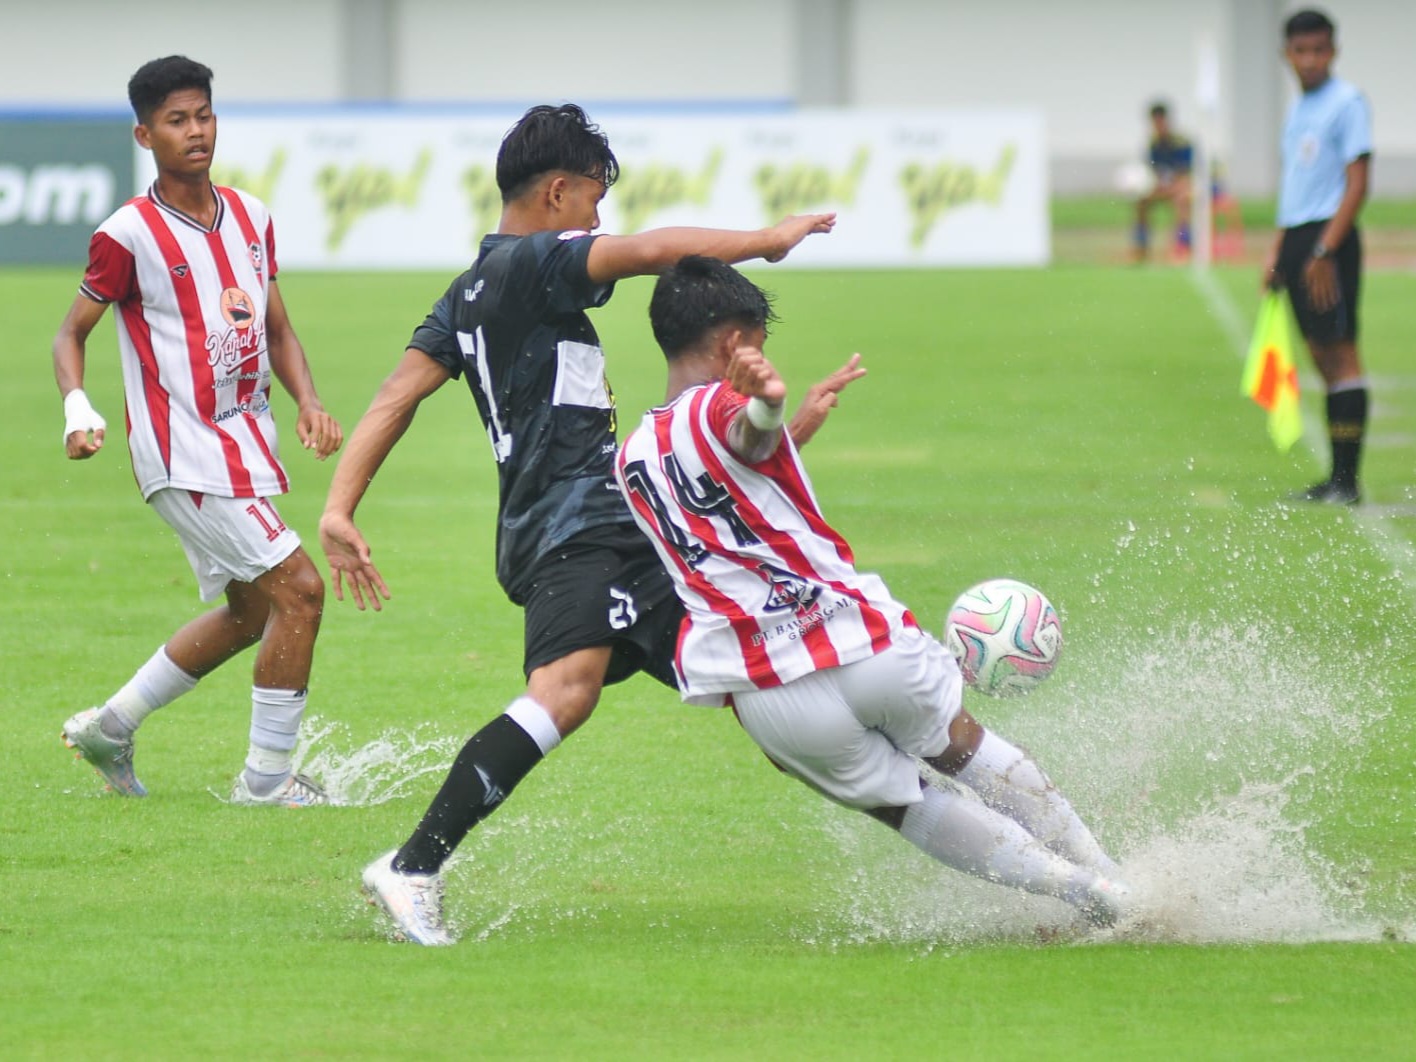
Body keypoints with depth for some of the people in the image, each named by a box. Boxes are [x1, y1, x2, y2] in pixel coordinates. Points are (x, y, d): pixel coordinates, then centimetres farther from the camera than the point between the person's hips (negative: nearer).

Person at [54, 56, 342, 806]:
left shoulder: (250, 218, 8)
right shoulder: (129, 236, -11)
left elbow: (277, 330, 17)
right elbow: (71, 332, -2)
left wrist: (308, 402, 0)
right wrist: (76, 407, -20)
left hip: (244, 442, 8)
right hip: (184, 455, -8)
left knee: (248, 614, 18)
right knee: (298, 590, -15)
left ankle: (109, 728, 33)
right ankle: (266, 777, -4)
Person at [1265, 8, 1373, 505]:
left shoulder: (1347, 102, -8)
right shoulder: (1297, 109, 17)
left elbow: (1357, 184, -14)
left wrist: (1325, 250, -19)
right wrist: (1278, 253, 19)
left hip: (1331, 238, -8)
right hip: (1298, 240, 8)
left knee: (1339, 352, -9)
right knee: (1321, 357, 8)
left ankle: (1347, 478, -11)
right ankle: (1335, 478, 10)